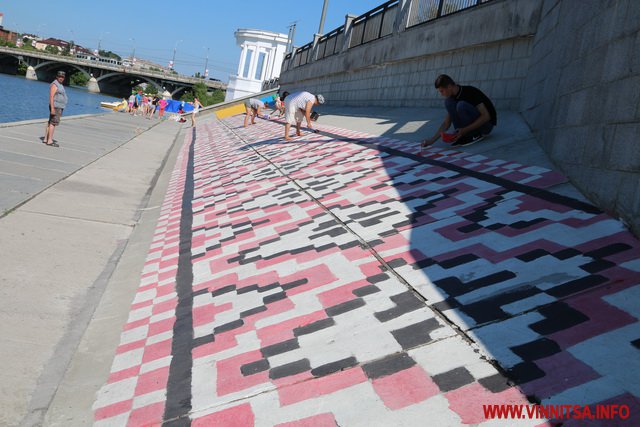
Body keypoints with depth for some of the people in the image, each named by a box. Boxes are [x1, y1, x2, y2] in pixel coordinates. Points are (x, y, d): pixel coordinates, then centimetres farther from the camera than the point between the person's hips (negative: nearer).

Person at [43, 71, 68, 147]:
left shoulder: (59, 85, 18)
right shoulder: (54, 85, -13)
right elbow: (51, 97, -20)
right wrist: (52, 109, -26)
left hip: (59, 107, 10)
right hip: (55, 107, -10)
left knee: (50, 123, 11)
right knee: (53, 123, -11)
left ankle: (46, 139, 14)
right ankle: (49, 141, -13)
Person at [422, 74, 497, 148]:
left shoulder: (470, 92, -22)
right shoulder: (453, 97, 0)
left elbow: (486, 116, -25)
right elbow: (446, 123, 3)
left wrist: (465, 130, -30)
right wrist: (432, 139, -9)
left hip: (487, 124, -7)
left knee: (461, 106, -31)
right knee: (448, 102, -9)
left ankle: (477, 135, -14)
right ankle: (460, 134, -11)